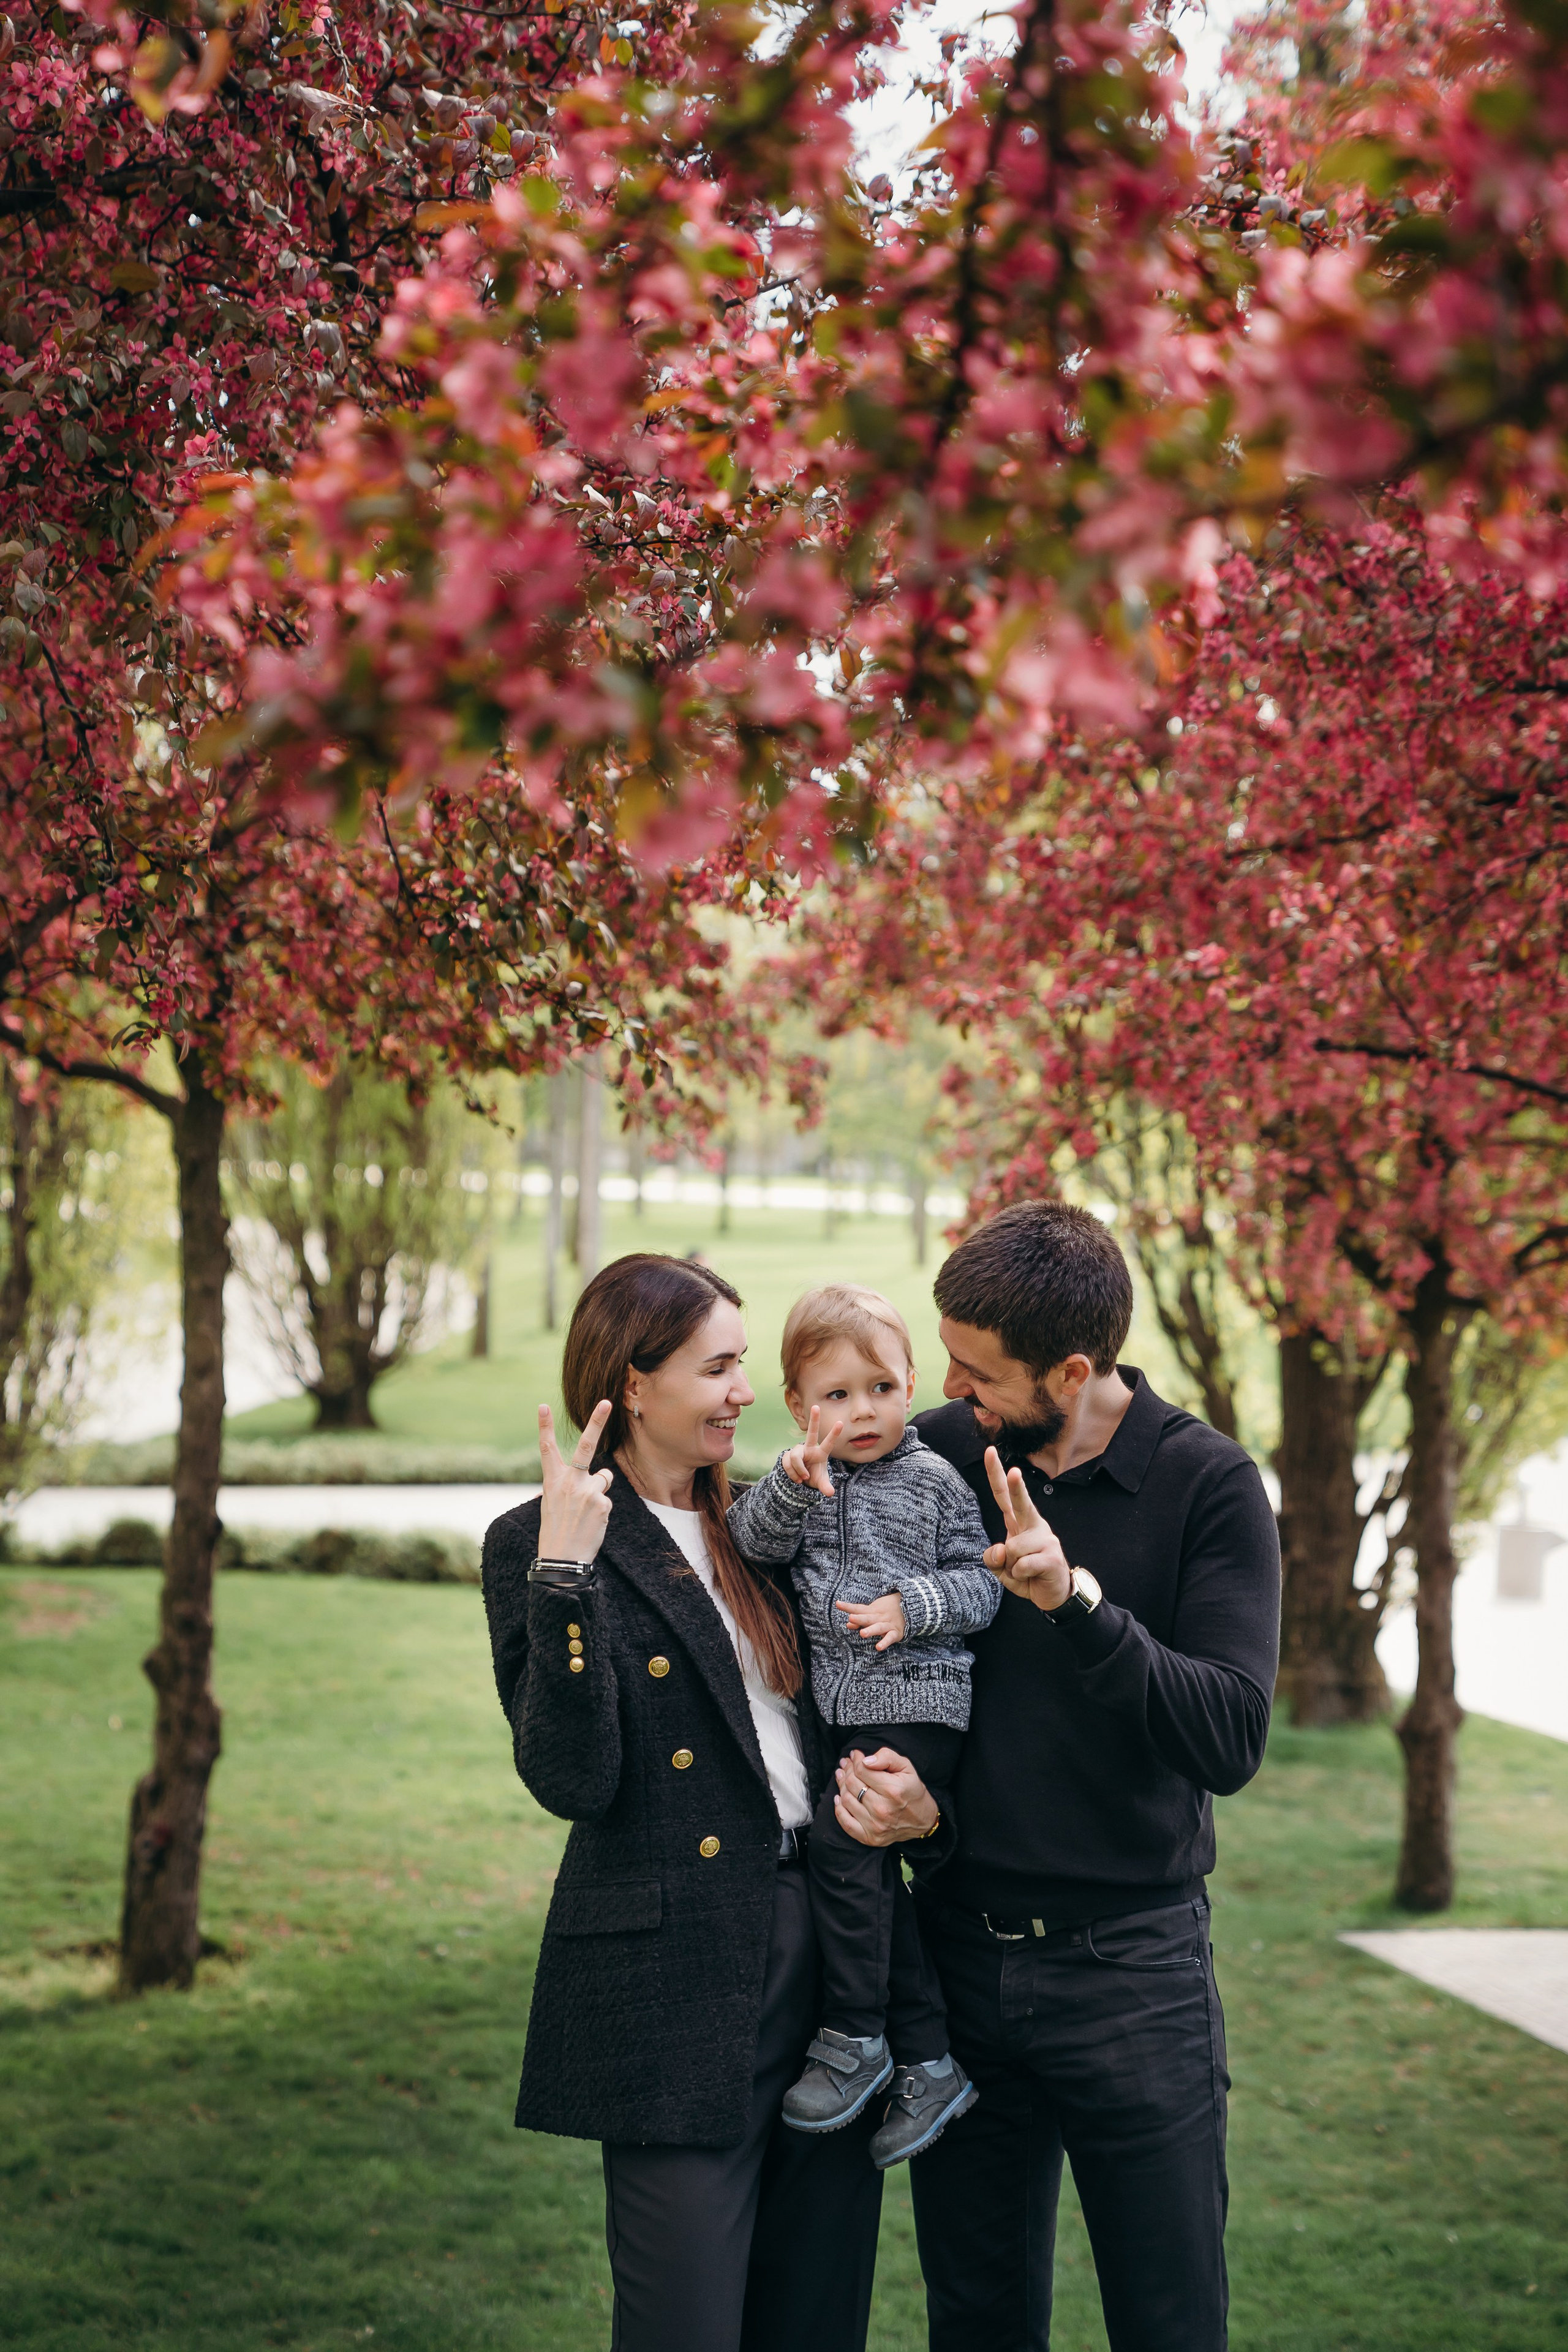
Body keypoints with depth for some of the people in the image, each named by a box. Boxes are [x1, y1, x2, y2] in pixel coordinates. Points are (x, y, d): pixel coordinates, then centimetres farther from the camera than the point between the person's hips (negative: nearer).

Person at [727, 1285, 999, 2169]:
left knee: (842, 1839, -18)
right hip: (837, 1707, 5)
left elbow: (981, 1582, 0)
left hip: (916, 1702, -5)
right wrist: (792, 1488, -23)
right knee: (876, 1876, 4)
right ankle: (931, 2062, 12)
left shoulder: (934, 1480, 1)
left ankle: (854, 2038, -6)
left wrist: (913, 1606, -16)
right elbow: (754, 1540, -5)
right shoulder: (805, 1480, 11)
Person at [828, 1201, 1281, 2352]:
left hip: (1131, 1965, -3)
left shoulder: (1208, 1484, -9)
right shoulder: (931, 1457, 0)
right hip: (961, 1949, 3)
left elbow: (1230, 1740, -18)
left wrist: (1077, 1602, -28)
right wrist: (911, 1805, -11)